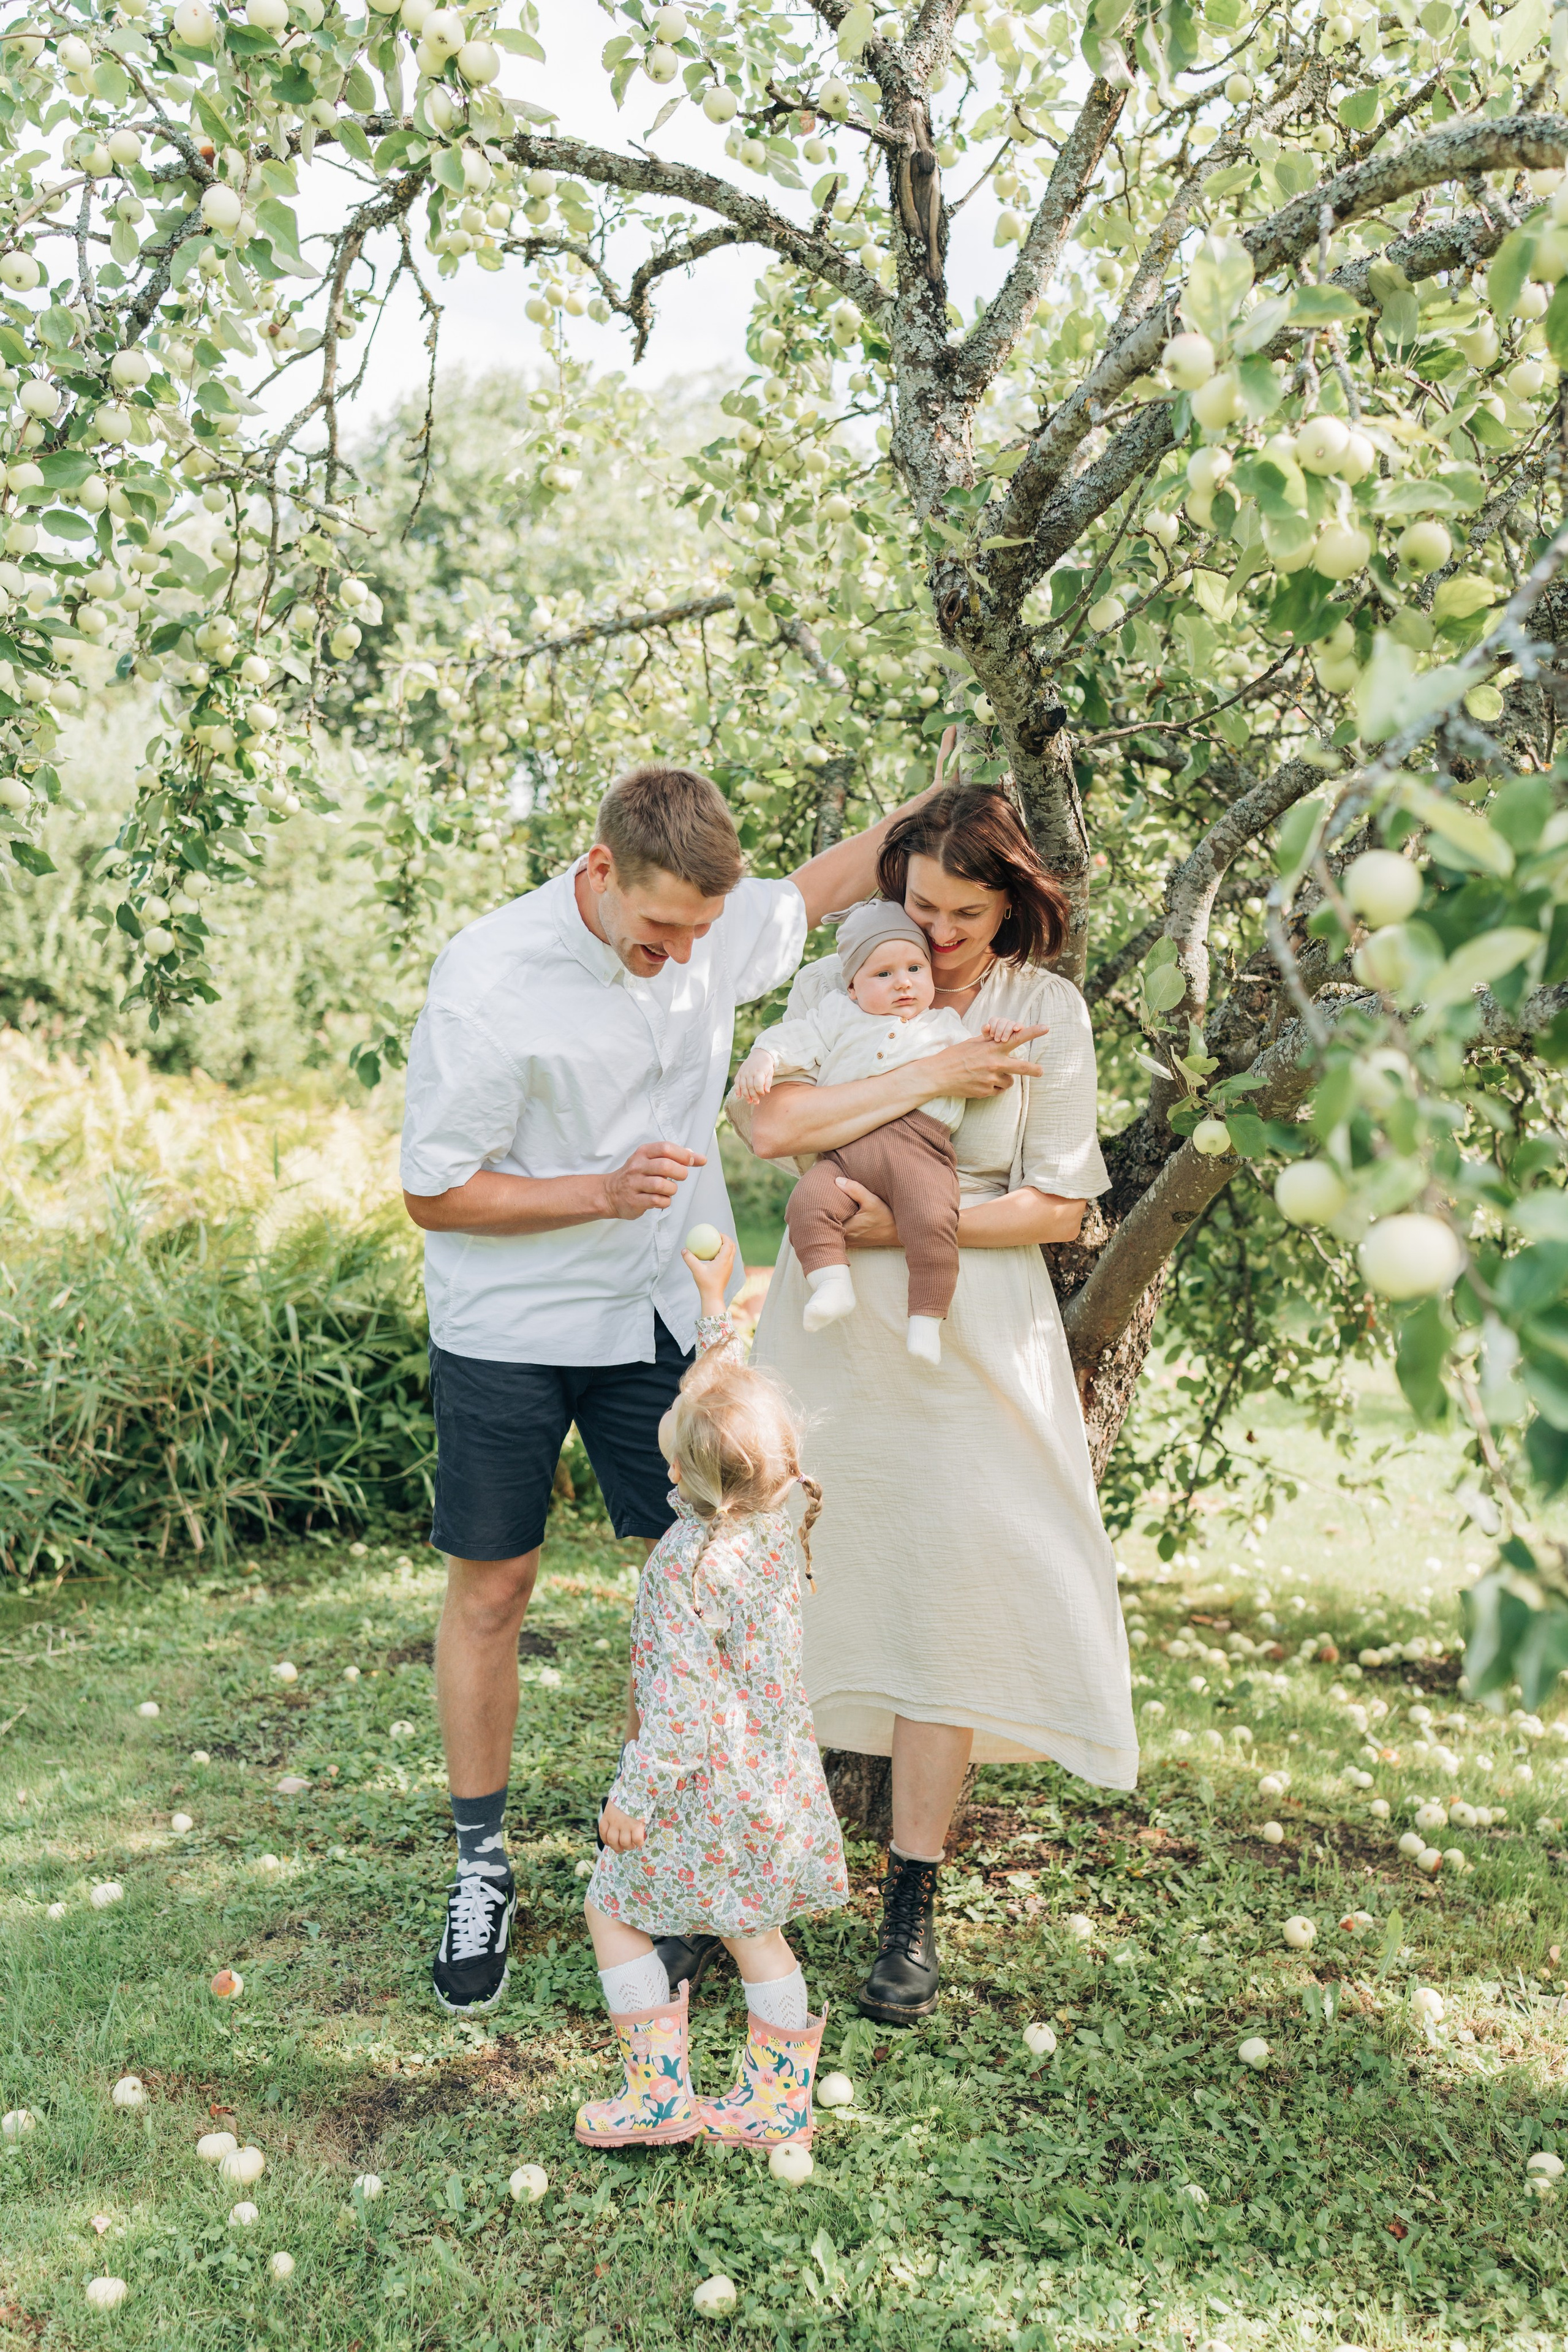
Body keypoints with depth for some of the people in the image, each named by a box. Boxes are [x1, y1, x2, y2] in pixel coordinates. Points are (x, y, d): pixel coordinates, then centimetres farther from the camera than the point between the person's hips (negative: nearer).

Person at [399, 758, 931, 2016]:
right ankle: (483, 1866, 24)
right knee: (491, 1590, 6)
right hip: (510, 1328, -4)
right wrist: (605, 1191, -25)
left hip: (666, 1311, 4)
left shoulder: (716, 930, -7)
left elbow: (814, 890, 18)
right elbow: (434, 1193, -16)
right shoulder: (489, 981, -22)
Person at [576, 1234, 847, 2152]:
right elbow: (725, 1391, 11)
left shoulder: (690, 1565, -26)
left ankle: (660, 2091, 15)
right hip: (780, 1774, 8)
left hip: (707, 1789, -7)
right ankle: (780, 2097, 27)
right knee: (753, 1932, 19)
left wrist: (635, 1795, -14)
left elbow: (682, 1700, -24)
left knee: (614, 1910, 11)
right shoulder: (779, 1523, -4)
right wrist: (714, 1307, 20)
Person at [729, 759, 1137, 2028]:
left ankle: (913, 1909, 11)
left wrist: (911, 1221, -15)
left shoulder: (1048, 1010, 1)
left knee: (949, 1598, -1)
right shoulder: (837, 982, 2)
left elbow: (1058, 1207, -3)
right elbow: (769, 1123, -15)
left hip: (973, 1339, -1)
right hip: (832, 1329, 1)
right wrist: (930, 1076, -19)